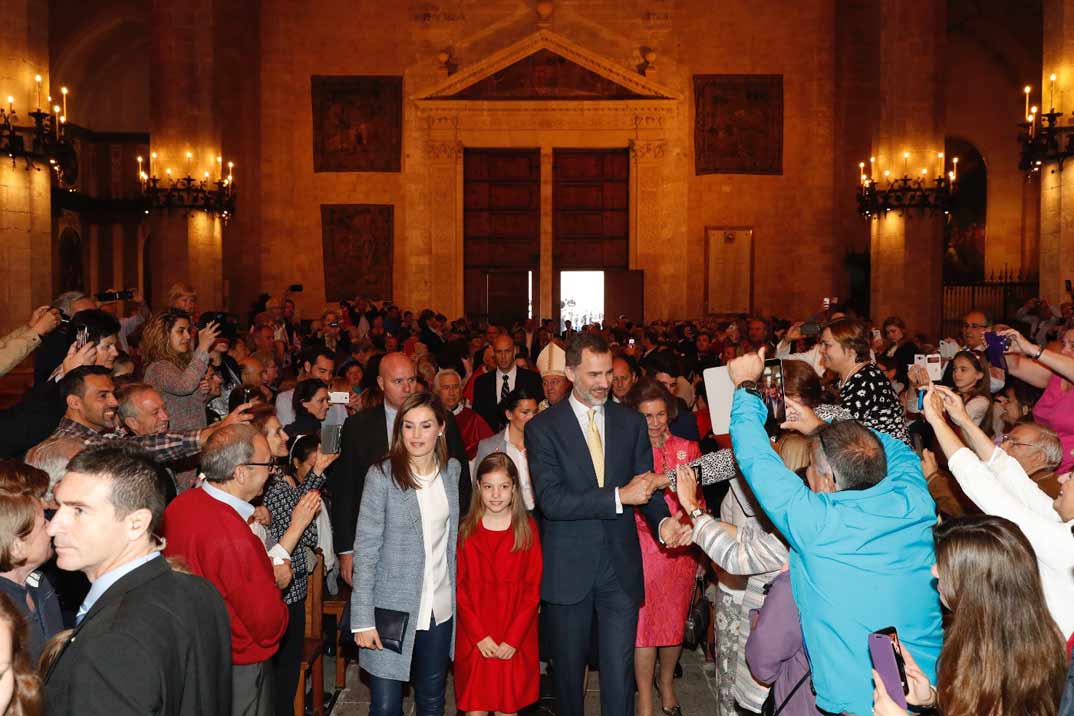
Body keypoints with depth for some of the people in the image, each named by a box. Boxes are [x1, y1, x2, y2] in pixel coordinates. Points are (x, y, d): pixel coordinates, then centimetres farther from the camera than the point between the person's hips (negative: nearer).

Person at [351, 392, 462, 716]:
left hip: (440, 607, 4)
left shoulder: (452, 470, 3)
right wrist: (363, 619, -15)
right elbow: (365, 549, -11)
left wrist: (456, 594, 9)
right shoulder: (381, 476, -12)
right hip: (393, 608, -4)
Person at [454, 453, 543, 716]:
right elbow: (459, 587, 0)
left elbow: (533, 588, -2)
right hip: (474, 641, 1)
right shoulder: (465, 530, 1)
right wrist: (479, 636, -9)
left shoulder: (528, 528, -1)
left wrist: (513, 639, -10)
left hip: (515, 643, 0)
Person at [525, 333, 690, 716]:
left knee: (619, 671, 2)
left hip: (620, 565, 2)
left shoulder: (631, 422, 5)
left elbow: (645, 485, 4)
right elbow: (550, 499, -17)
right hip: (569, 568, -1)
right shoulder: (543, 427, -6)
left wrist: (663, 520, -18)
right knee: (568, 667, 16)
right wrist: (619, 496, -23)